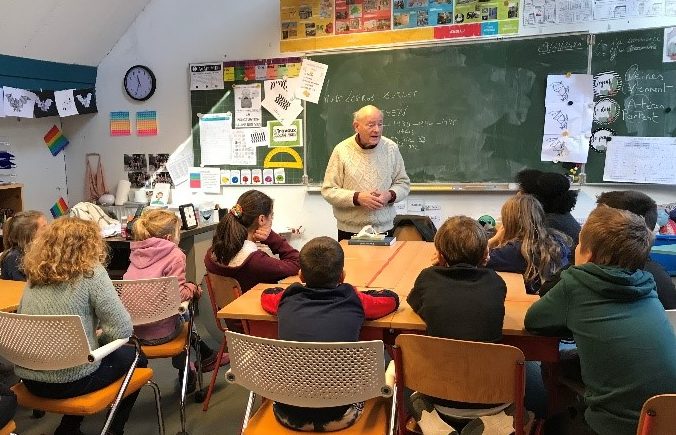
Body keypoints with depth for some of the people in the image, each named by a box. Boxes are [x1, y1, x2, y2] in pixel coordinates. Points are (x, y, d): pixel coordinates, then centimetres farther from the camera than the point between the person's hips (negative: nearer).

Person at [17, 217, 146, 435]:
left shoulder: (34, 276, 5)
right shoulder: (91, 272, -13)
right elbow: (123, 329, -16)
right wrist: (98, 338, 5)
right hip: (69, 381, -6)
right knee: (136, 358, 19)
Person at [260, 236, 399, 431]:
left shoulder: (288, 299, 2)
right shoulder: (353, 300, -2)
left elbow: (267, 294, 26)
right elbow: (392, 298, 16)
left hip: (288, 415, 2)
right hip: (338, 417, -1)